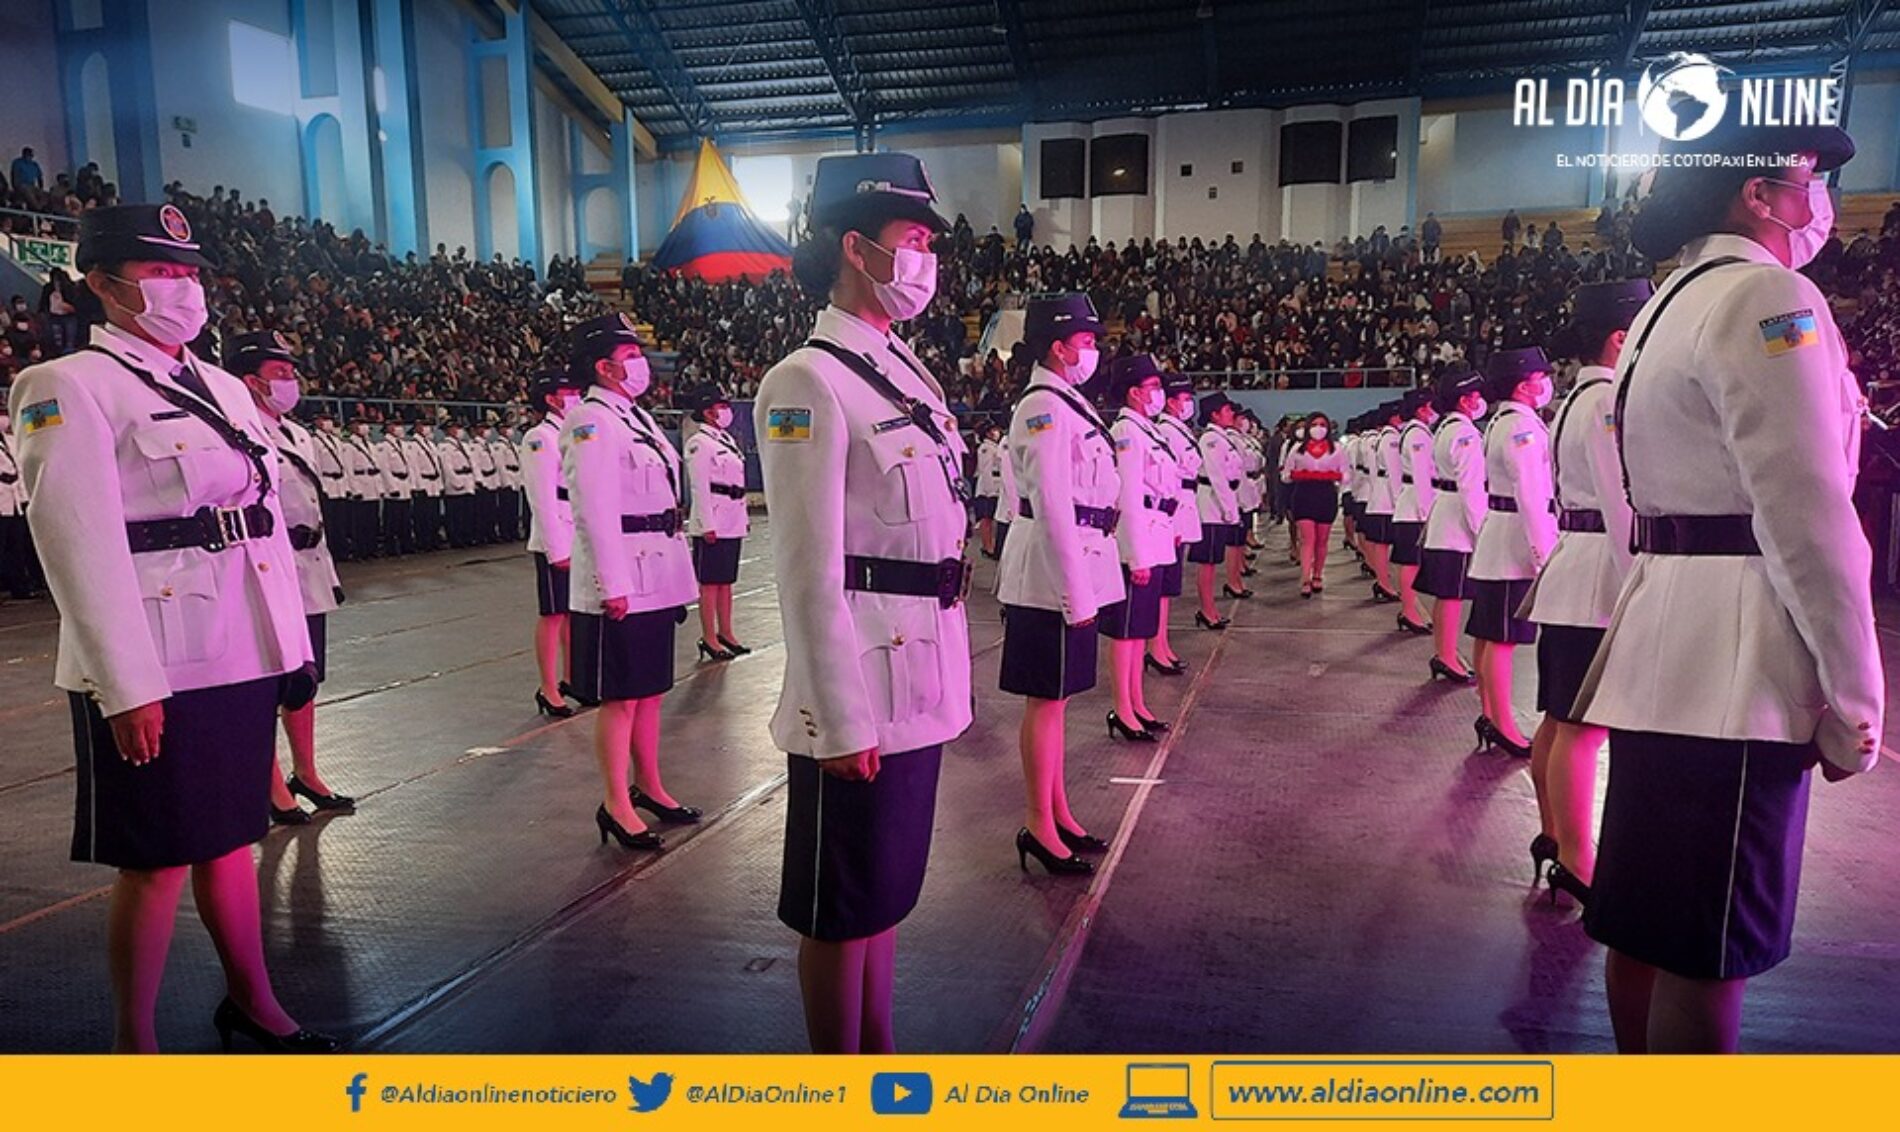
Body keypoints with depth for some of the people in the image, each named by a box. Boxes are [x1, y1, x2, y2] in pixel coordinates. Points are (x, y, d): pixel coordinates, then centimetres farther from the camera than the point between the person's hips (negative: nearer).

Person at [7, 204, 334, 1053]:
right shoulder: (70, 388, -7)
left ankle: (252, 1004, 32)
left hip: (243, 656, 7)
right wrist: (126, 684, -19)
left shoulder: (223, 388, 15)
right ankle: (134, 1044, 22)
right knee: (157, 858, 4)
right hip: (155, 672, -6)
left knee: (228, 834, 17)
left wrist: (294, 645, 12)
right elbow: (80, 542, -14)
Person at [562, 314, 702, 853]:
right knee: (619, 697, 0)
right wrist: (613, 584, -22)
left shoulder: (637, 416, 16)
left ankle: (648, 785, 29)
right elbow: (595, 509, -18)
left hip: (656, 579, 9)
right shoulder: (591, 422, -12)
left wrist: (676, 571, 18)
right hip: (621, 582, -9)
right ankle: (615, 805, 10)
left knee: (650, 688, 16)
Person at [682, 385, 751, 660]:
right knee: (709, 582, -2)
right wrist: (707, 524, -18)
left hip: (733, 522, 8)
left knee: (726, 580, 14)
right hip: (713, 522, -8)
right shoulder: (698, 443, -10)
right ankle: (709, 639, 4)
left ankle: (726, 632, 22)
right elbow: (699, 487, -15)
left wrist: (744, 516, 18)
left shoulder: (727, 438, 16)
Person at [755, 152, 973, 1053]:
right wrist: (842, 720, -19)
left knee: (886, 891, 21)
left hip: (920, 684, 8)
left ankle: (878, 1054, 39)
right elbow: (808, 571, -19)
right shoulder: (810, 383, -15)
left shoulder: (906, 370, 12)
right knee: (841, 907, 9)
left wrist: (944, 674, 16)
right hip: (861, 695, -8)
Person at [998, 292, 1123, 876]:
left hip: (1073, 574, 10)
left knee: (1056, 697, 16)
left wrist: (1082, 587, 17)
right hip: (1052, 578, -10)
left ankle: (1058, 813, 27)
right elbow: (1052, 506, -21)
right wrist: (1075, 593, -21)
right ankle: (1040, 828, 10)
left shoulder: (1069, 403, 15)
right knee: (1046, 700, -1)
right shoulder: (1044, 408, -15)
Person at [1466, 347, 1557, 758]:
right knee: (1502, 638, -5)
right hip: (1515, 546, -11)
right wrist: (1544, 555, -21)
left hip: (1496, 540, 11)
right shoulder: (1521, 426, -15)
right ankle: (1502, 725, 0)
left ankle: (1490, 713, 23)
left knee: (1489, 635, 14)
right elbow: (1531, 496, -21)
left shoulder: (1502, 423, 17)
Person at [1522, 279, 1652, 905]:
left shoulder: (1577, 400, 18)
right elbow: (1624, 505, -19)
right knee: (1583, 728, -5)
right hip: (1602, 578, -11)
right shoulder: (1610, 401, -13)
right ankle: (1576, 865, 3)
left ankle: (1554, 835, 29)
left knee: (1560, 720, 17)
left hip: (1571, 571, 11)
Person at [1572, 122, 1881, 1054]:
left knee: (1647, 919, 16)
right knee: (1709, 946, -3)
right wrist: (1853, 696, -12)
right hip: (1734, 658, -10)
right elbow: (1807, 514, -17)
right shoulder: (1767, 296, -9)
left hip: (1665, 641, 10)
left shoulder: (1668, 307, 19)